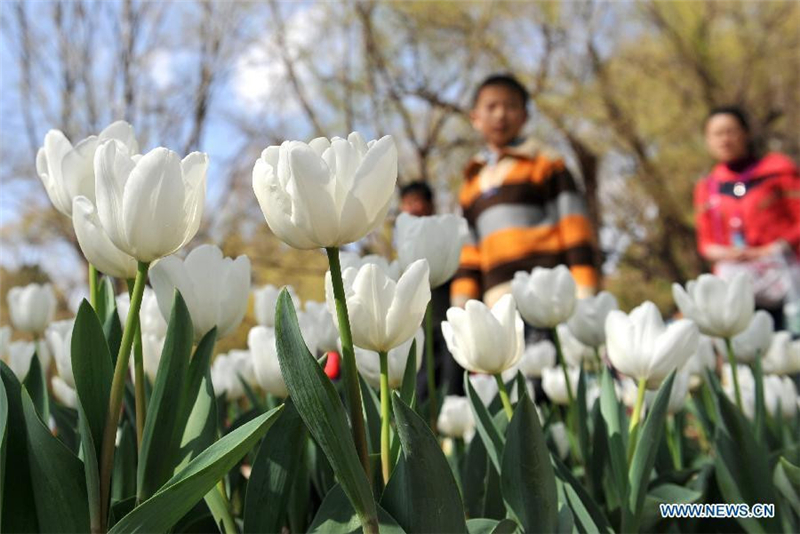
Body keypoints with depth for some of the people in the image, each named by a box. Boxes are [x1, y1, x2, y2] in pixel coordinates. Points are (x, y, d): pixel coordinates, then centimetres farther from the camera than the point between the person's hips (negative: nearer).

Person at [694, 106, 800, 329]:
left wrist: (768, 251, -9)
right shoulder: (708, 187, 15)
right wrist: (722, 253, -3)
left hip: (779, 276, -2)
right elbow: (706, 242, 19)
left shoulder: (778, 170, 6)